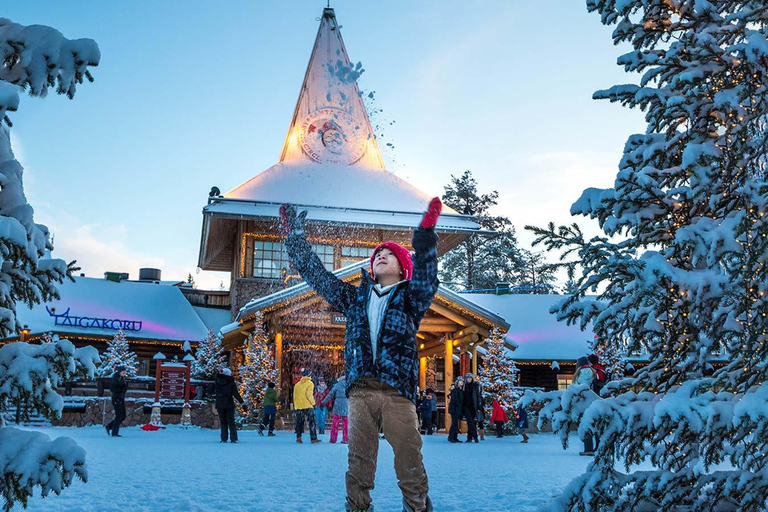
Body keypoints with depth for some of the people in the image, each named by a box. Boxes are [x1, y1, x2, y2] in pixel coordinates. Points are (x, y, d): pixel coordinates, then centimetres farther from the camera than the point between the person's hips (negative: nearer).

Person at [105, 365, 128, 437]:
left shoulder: (122, 378, 12)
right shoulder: (115, 379, -13)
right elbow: (112, 389, -19)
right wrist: (122, 389, -21)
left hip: (121, 399, 8)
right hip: (116, 399, -8)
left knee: (123, 416, 9)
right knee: (119, 416, -6)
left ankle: (109, 426, 22)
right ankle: (114, 433, 2)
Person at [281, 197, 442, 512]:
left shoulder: (410, 297, 12)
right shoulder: (355, 297, 21)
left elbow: (425, 276, -8)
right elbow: (316, 273, 23)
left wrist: (425, 236, -23)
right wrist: (295, 236, 20)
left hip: (398, 393, -3)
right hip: (360, 391, 3)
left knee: (410, 465, -4)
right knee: (359, 464, 3)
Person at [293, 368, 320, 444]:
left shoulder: (297, 384, 14)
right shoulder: (310, 383, -2)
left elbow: (294, 396, 13)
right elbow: (309, 395, -12)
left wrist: (295, 406, 18)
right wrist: (313, 403, 1)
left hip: (298, 406, 5)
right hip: (308, 406, -5)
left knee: (299, 422, 11)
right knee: (311, 423, -2)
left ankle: (298, 437, 5)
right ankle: (313, 438, -5)